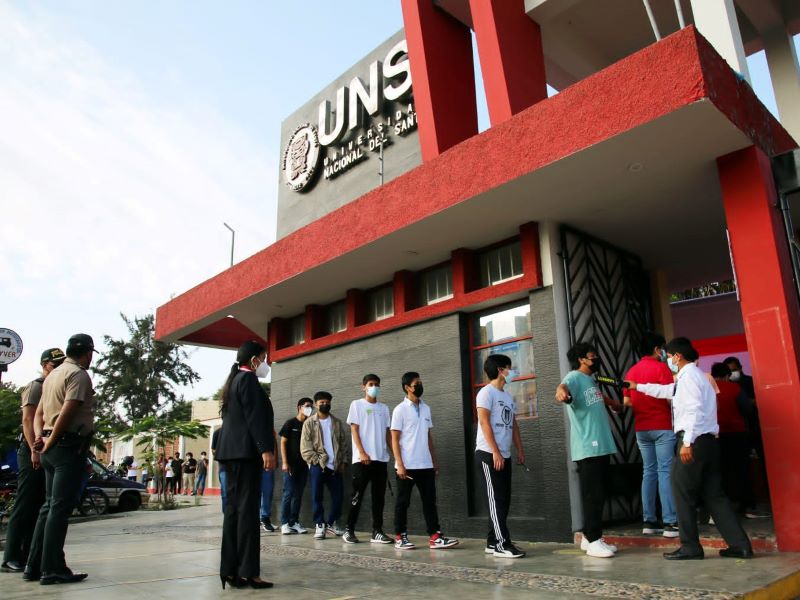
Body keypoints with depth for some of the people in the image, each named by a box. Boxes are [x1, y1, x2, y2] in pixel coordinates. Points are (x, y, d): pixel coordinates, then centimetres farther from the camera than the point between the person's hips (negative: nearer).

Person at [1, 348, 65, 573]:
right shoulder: (35, 387, -4)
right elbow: (28, 420, -13)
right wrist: (34, 450, -21)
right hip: (32, 451, -8)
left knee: (38, 507, 9)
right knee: (24, 506, -6)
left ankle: (27, 555, 14)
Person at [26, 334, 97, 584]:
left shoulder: (53, 375, 19)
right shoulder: (79, 375, -10)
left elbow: (39, 413, 18)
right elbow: (68, 412, -20)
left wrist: (41, 439, 7)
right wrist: (51, 441, -11)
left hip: (52, 449, 9)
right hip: (70, 446, -9)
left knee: (50, 506, 14)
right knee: (60, 508, -7)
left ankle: (34, 566, 18)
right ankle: (52, 569, -5)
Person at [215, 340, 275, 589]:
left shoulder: (234, 380, 21)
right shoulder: (249, 379, -8)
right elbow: (255, 417, -17)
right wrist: (266, 449, -20)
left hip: (232, 450, 10)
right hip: (246, 450, -10)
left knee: (233, 508, 6)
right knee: (247, 509, -9)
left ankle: (230, 570, 7)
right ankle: (247, 571, -8)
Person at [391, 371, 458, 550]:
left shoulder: (426, 408, 11)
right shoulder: (400, 410, -7)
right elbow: (395, 439, -9)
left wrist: (434, 460, 12)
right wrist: (400, 464, -16)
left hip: (425, 464, 6)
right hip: (407, 465, -6)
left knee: (429, 501, 4)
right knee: (403, 502, 4)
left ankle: (435, 537, 6)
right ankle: (400, 537, 14)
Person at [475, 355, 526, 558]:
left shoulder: (508, 396, 18)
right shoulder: (487, 392, -7)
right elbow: (484, 423, -14)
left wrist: (520, 450, 13)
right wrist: (495, 453, -19)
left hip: (505, 456, 8)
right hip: (488, 454, -8)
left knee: (503, 500, 9)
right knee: (496, 500, -6)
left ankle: (493, 541, 16)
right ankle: (502, 544, -4)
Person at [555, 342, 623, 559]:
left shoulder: (591, 379, 17)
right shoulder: (574, 377, -11)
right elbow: (565, 386, -35)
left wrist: (612, 402, 50)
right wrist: (561, 391, -57)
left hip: (601, 446, 9)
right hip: (587, 448, -9)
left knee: (598, 495, 12)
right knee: (593, 495, -6)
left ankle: (590, 537, 21)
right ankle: (593, 541, 1)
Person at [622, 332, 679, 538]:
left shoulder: (632, 371, 10)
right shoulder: (661, 367, -6)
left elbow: (627, 401, 9)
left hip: (641, 429, 6)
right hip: (663, 426, -5)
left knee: (649, 471, 10)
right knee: (665, 472, -5)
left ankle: (649, 521, 11)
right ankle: (670, 522, -6)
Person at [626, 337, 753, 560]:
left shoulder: (688, 375, -8)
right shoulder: (693, 375, 23)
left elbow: (694, 410, -20)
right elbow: (666, 390, 35)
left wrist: (687, 442, -24)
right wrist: (637, 386, 42)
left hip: (694, 441, -10)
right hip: (708, 441, 10)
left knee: (683, 493, -1)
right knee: (713, 494, 10)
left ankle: (690, 547, 4)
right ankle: (739, 545, 9)